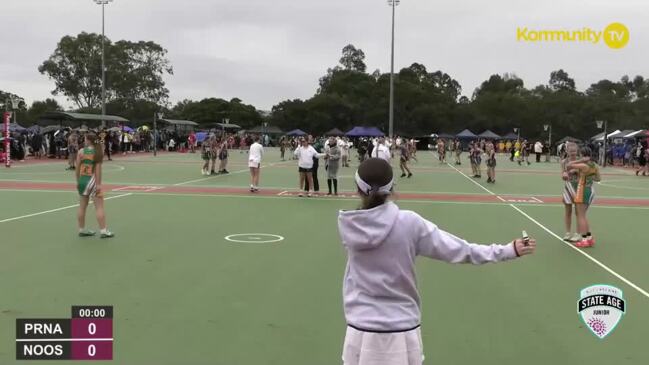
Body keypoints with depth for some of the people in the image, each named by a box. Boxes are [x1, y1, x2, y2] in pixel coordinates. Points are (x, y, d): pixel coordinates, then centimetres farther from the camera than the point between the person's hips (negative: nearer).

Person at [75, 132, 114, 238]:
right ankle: (103, 231, -2)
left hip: (82, 179, 4)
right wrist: (98, 184, -13)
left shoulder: (81, 152, 1)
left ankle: (82, 230, 24)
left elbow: (77, 168, 2)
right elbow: (98, 169, -13)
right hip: (92, 180, -4)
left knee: (82, 206, 14)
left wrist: (78, 182, 13)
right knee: (99, 207, -1)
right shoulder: (98, 152, -7)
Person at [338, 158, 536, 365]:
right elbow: (458, 250, -8)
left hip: (361, 332, 1)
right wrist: (510, 250, 1)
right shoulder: (409, 222, -13)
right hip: (401, 332, 0)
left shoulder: (346, 224, -9)